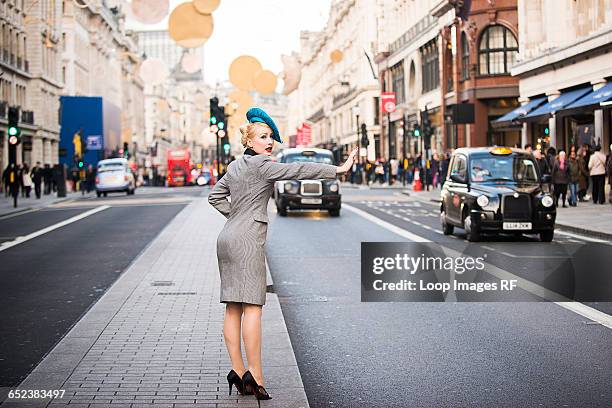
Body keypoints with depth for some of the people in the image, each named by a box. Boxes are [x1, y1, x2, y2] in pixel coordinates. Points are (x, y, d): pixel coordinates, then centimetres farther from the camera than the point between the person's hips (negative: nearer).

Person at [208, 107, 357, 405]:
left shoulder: (235, 166, 18)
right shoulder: (260, 164, -9)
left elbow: (215, 196, 25)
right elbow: (298, 170, -15)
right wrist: (338, 170, -15)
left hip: (228, 238, 9)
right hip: (247, 240, -9)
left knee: (233, 308, 5)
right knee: (252, 307, -10)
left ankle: (237, 371, 6)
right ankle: (254, 374, -11)